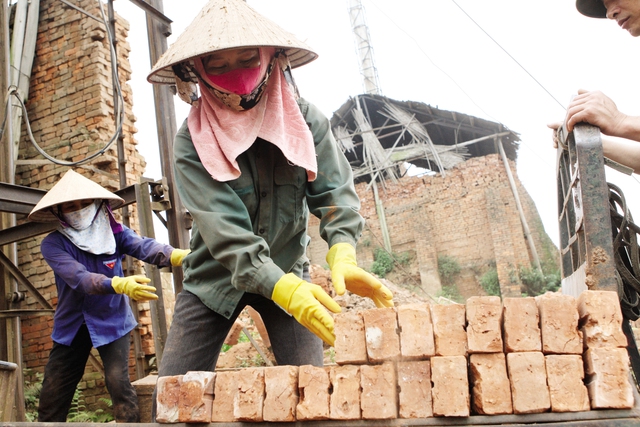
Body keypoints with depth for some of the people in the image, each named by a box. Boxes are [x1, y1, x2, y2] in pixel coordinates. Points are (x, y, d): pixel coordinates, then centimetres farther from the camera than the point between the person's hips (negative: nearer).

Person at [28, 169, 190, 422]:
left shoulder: (114, 232, -9)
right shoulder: (53, 244, -14)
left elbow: (144, 247, -29)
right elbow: (79, 277, -31)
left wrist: (179, 256, -50)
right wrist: (120, 284, -50)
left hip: (112, 321, -1)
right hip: (71, 325, 1)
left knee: (118, 382, -13)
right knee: (52, 395, 8)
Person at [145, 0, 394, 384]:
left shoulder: (305, 119, -10)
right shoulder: (193, 140, -17)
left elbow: (335, 192, -15)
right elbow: (223, 229, -27)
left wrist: (343, 256, -35)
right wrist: (284, 289, -41)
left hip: (288, 274, 1)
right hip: (215, 280, -1)